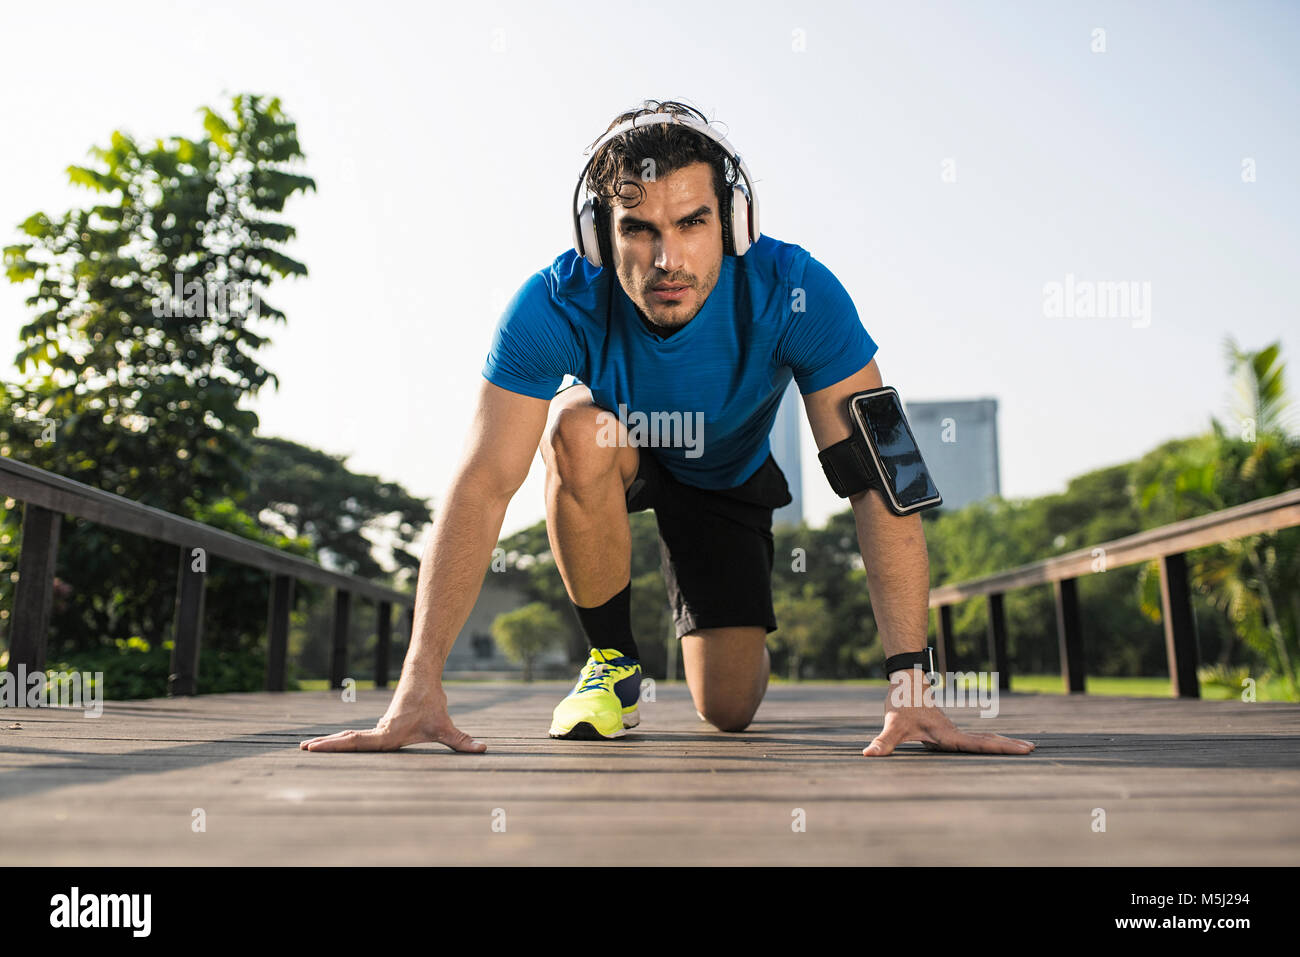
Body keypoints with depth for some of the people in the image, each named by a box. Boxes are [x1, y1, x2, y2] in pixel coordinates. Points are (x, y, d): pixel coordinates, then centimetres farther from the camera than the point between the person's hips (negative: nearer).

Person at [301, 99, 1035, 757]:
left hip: (730, 475, 0)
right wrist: (420, 686, -45)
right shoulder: (555, 306, -34)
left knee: (729, 709, -9)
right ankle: (614, 660, -13)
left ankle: (739, 639, 32)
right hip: (614, 457, 1)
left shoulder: (797, 295, -35)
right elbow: (484, 486, -38)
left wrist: (910, 685, -43)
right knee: (578, 427, -37)